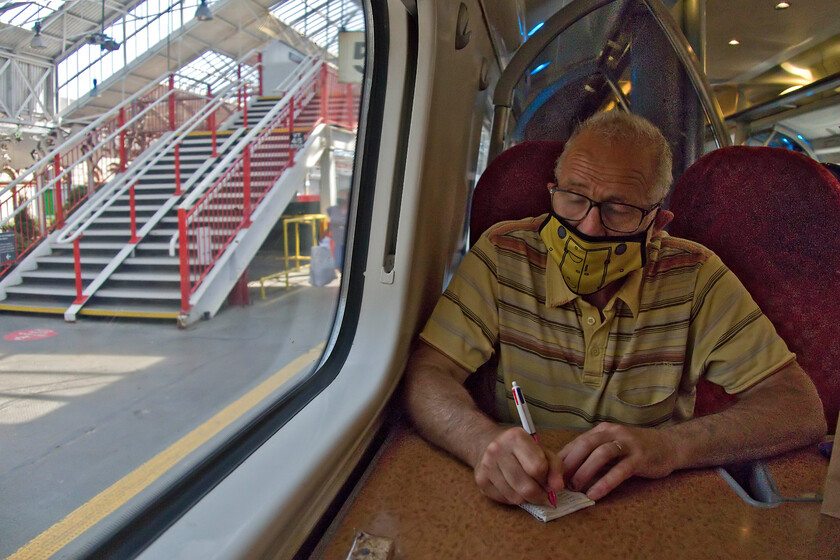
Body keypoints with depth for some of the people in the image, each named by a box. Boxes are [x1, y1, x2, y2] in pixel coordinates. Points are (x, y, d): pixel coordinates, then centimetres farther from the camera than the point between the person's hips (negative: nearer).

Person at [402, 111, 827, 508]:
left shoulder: (694, 277, -7)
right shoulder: (504, 254, -9)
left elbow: (802, 410, -9)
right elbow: (425, 373, -14)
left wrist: (671, 444, -27)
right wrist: (484, 440, -35)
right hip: (517, 506, 0)